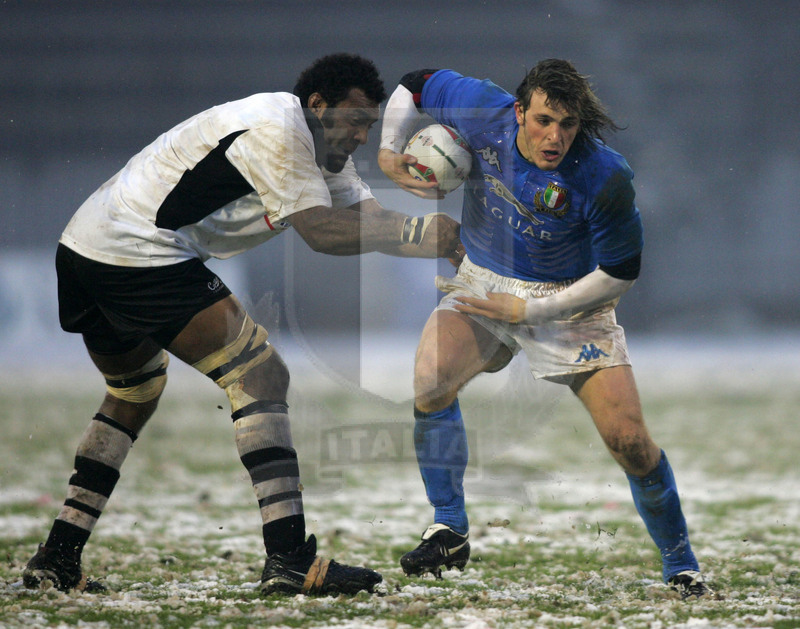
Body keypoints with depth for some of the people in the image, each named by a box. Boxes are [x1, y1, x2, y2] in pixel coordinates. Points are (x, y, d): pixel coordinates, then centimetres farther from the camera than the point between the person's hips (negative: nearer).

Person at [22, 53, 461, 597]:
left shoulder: (322, 145, 18)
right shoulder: (275, 129, -13)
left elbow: (367, 215, 8)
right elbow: (320, 231, -20)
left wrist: (436, 234, -8)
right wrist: (417, 231, -22)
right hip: (141, 255, -11)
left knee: (134, 393, 28)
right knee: (260, 377, -11)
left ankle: (57, 558, 25)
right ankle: (289, 560, -18)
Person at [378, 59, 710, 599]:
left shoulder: (606, 178, -27)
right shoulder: (482, 111, -19)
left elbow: (621, 272, -16)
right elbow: (414, 85, 2)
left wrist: (531, 311, -18)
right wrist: (390, 151, -6)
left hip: (570, 300, -3)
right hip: (483, 284, 3)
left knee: (630, 441, -10)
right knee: (430, 381, -25)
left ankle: (682, 566, 11)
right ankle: (449, 533, -10)